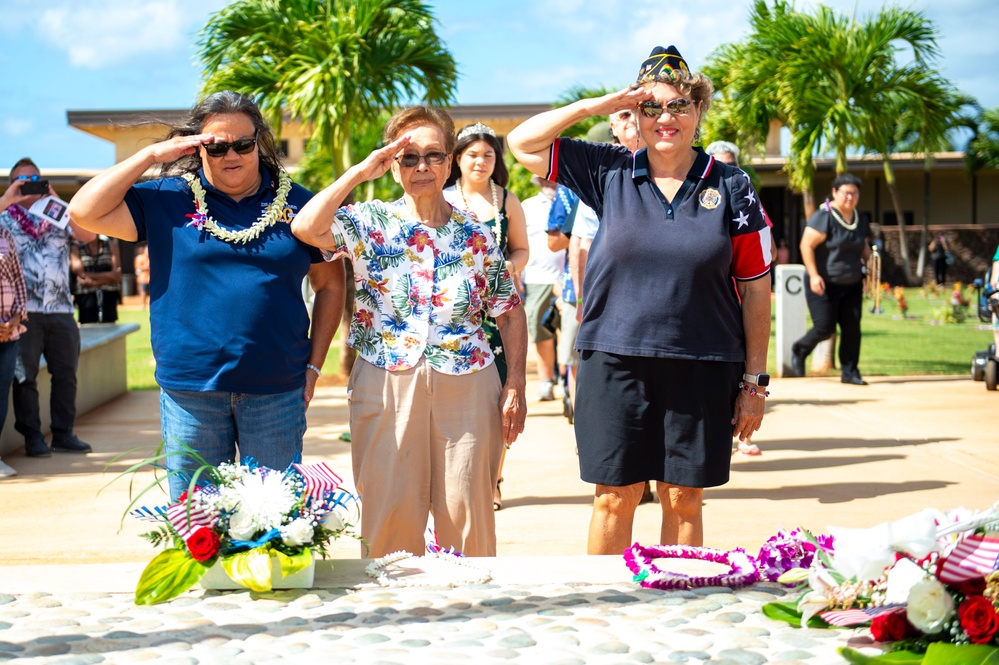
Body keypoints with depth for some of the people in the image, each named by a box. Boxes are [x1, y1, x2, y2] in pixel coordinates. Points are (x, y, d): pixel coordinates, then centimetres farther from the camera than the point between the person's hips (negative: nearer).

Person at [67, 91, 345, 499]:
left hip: (276, 390, 0)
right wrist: (152, 155, -5)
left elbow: (330, 284, 11)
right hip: (190, 388, 0)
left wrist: (313, 364, 5)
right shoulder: (168, 199, 4)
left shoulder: (296, 203, 5)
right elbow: (84, 211, -5)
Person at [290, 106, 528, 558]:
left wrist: (515, 385, 2)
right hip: (386, 385, -1)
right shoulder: (371, 223, 2)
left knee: (468, 518, 5)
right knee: (390, 517, 2)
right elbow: (305, 228, -17)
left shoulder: (477, 235, 8)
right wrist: (360, 172, -12)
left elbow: (510, 313, 10)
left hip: (467, 388, 1)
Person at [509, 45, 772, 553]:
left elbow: (755, 291, 4)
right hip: (614, 361, 0)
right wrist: (595, 106, -2)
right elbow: (522, 143, 7)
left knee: (683, 500, 8)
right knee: (614, 498, 5)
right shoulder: (609, 173, 5)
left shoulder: (731, 188, 3)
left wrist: (753, 382, 1)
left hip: (701, 369, 0)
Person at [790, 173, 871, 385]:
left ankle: (849, 372, 7)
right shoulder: (824, 216, -12)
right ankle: (800, 350, 22)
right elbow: (806, 245, -15)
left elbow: (863, 246, 26)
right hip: (824, 284, -6)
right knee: (825, 327, -7)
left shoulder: (859, 220, 11)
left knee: (852, 328, -1)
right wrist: (813, 275, -20)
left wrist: (868, 259, 5)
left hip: (851, 284, 6)